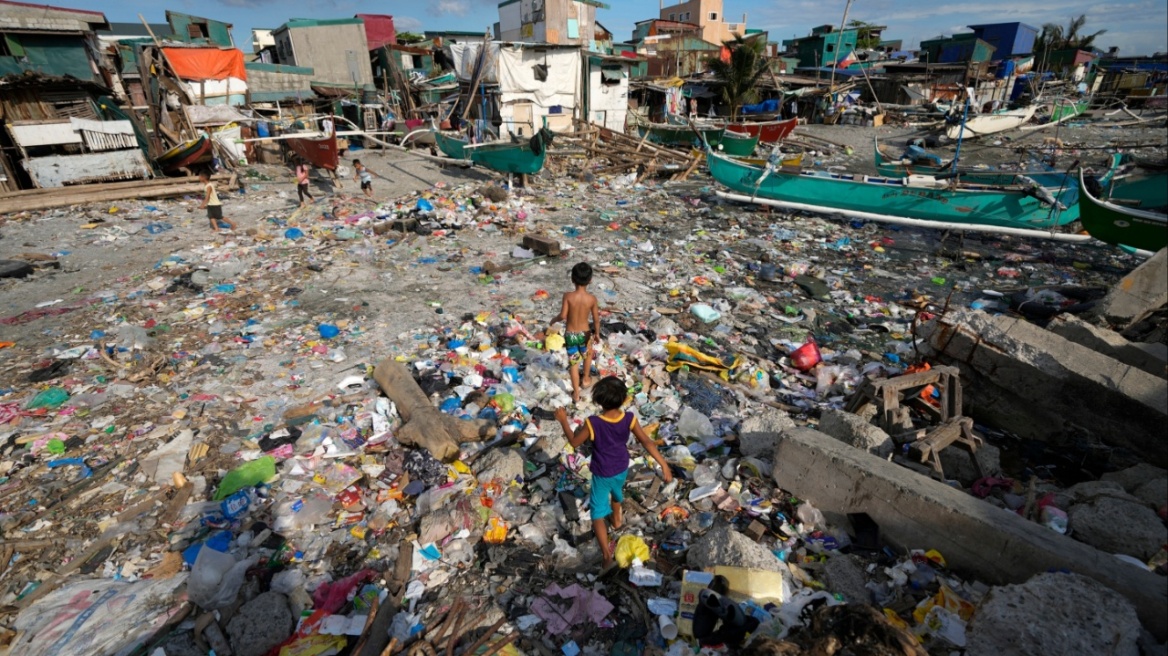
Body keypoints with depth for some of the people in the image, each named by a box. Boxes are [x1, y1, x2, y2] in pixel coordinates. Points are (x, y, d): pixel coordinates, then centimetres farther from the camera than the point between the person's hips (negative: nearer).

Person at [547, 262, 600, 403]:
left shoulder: (568, 296, -17)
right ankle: (586, 379, 48)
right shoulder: (592, 298, -13)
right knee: (588, 354, 32)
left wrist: (553, 320, 2)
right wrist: (597, 333, 10)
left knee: (573, 363, 12)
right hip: (584, 333, 1)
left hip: (570, 334, -1)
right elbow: (596, 319, -7)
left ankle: (576, 394, 19)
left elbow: (563, 315, -19)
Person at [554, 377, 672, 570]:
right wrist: (664, 465, -17)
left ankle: (607, 554, 7)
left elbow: (574, 442, -17)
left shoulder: (593, 423, -31)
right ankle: (617, 519, 63)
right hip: (621, 469, 5)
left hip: (602, 474, -4)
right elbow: (647, 442, -22)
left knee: (598, 514, 10)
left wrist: (563, 420, -6)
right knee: (617, 493, 36)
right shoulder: (629, 419, -23)